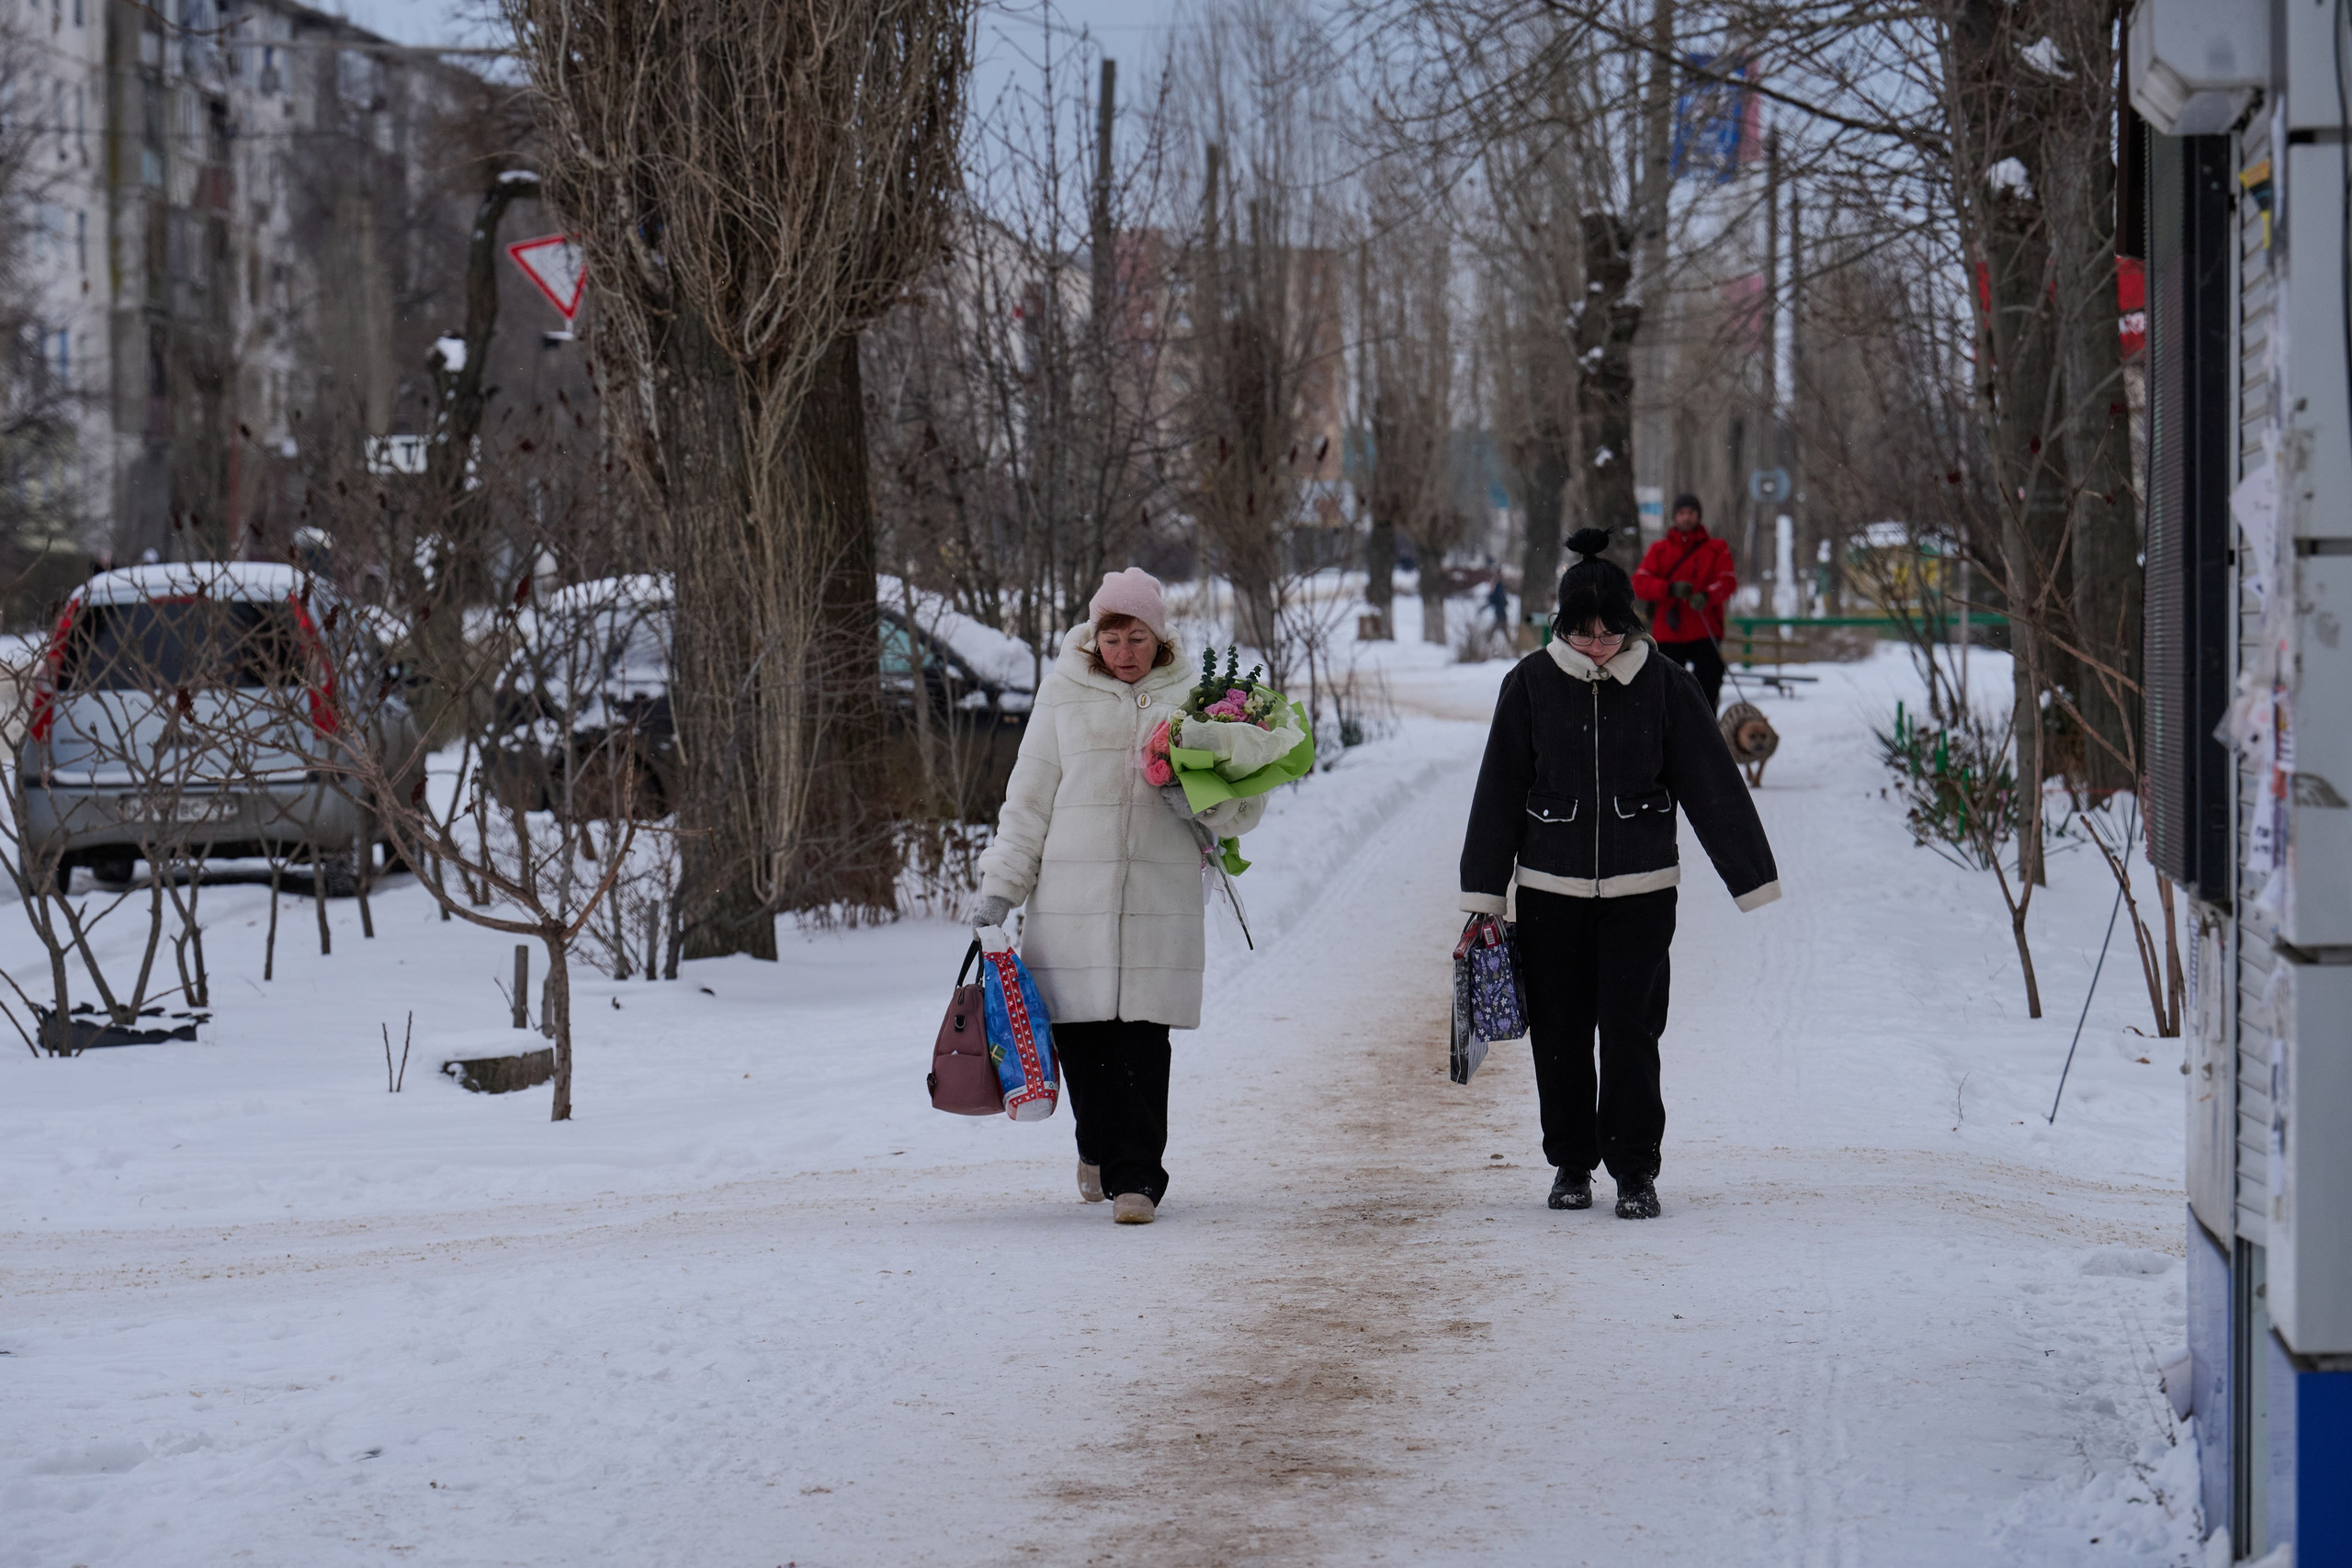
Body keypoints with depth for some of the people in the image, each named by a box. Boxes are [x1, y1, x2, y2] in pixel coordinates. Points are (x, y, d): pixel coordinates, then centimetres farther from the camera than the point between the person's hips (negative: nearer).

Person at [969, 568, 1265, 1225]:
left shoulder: (1190, 698, 9)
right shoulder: (1064, 695, 8)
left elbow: (1246, 803, 10)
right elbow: (1029, 801, 12)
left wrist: (1200, 803, -11)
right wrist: (999, 888, 8)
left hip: (1159, 895, 0)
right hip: (1071, 895, 0)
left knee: (1143, 1041, -6)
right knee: (1080, 1033, -2)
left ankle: (1134, 1174, 1)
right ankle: (1104, 1147, 21)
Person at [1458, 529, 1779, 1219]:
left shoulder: (1665, 685, -4)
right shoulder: (1532, 683, -2)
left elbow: (1713, 786, -1)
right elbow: (1499, 792, 3)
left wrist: (1754, 880, -3)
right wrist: (1484, 897, 2)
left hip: (1641, 890, -1)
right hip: (1550, 890, 1)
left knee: (1630, 1028, -6)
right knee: (1559, 1031, 6)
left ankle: (1636, 1171, 2)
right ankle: (1572, 1163, 20)